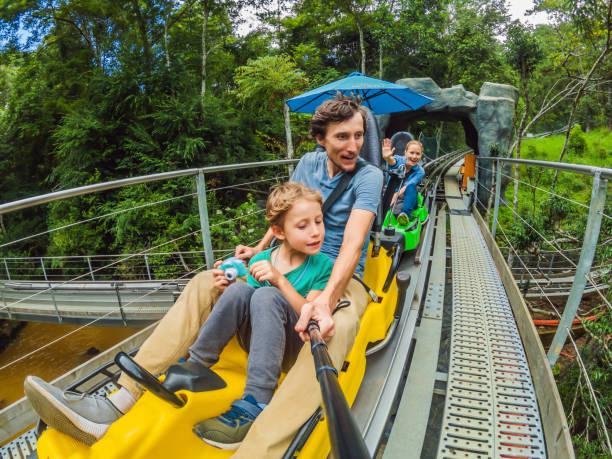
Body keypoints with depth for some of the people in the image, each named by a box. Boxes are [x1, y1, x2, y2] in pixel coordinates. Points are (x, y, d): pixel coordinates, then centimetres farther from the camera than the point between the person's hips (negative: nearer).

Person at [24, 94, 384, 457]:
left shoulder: (369, 176, -11)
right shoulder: (309, 163, 6)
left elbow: (353, 243, -26)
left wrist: (325, 299, -40)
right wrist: (261, 248, 6)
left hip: (341, 278, -4)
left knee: (337, 327, -41)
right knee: (205, 283, -12)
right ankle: (118, 402, -19)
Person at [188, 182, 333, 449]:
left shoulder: (323, 266, -7)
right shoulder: (260, 260, 0)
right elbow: (245, 307, 6)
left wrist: (280, 280, -27)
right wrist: (229, 290, -15)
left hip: (298, 350, -3)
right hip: (260, 342, 3)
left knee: (267, 295, -30)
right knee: (240, 290, -23)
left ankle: (255, 404, -32)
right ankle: (194, 366, -11)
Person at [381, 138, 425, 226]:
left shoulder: (420, 171, -7)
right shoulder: (399, 160, -9)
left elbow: (406, 188, -20)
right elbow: (392, 162, -35)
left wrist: (395, 197, -35)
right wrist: (387, 157, -59)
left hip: (408, 200, 0)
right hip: (391, 195, 1)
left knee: (411, 187, -33)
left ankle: (406, 214, -47)